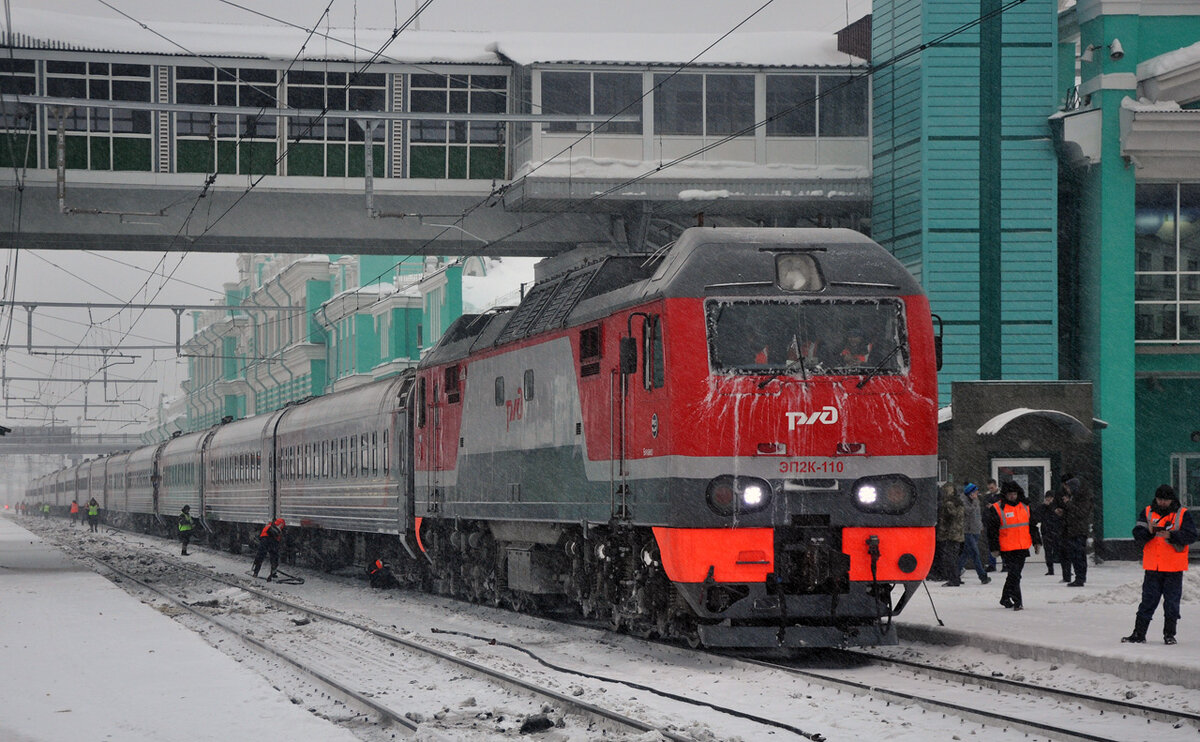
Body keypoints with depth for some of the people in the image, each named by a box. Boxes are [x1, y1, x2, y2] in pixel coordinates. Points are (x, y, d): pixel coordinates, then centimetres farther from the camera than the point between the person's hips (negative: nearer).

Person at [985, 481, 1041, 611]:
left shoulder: (1025, 507, 12)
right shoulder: (997, 509, -4)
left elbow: (1032, 526, 20)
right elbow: (992, 530, -3)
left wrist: (1036, 542, 14)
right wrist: (994, 548, -6)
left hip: (1023, 548, 5)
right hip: (1007, 549, -5)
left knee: (1015, 574, 12)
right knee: (1014, 574, -12)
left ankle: (1005, 598, 27)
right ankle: (1017, 602, -12)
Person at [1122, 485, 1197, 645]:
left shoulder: (1183, 514, 0)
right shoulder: (1147, 513, 7)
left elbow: (1190, 535, -11)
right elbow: (1137, 534, -2)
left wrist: (1170, 535, -24)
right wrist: (1149, 531, -22)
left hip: (1174, 568, -2)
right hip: (1152, 567, 2)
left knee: (1172, 602, 4)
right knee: (1148, 601, 4)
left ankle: (1169, 634, 14)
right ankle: (1139, 634, 8)